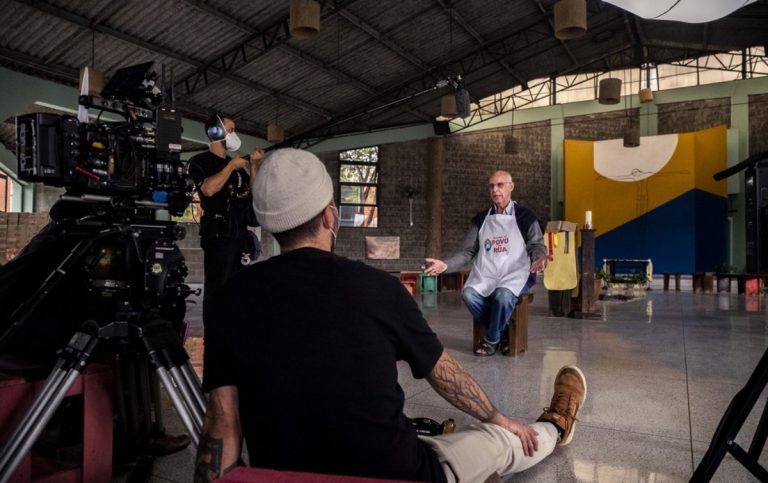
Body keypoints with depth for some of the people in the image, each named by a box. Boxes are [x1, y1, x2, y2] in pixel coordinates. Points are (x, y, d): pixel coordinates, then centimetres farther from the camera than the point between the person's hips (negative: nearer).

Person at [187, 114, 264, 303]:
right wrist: (231, 166, -10)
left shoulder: (236, 163, 19)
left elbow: (252, 192, 16)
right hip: (218, 235, -7)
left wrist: (254, 166, 5)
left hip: (241, 234, 7)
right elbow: (209, 189, -19)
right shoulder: (200, 161, -1)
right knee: (217, 288, -10)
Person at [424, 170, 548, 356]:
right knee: (469, 294, -26)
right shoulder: (481, 219, 14)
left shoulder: (525, 216, 4)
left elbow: (536, 245, -4)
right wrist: (445, 265, -7)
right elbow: (468, 251, 10)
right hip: (486, 275, 4)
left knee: (503, 295, -35)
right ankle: (502, 333, -2)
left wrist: (539, 258, -30)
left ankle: (491, 340, -6)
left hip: (516, 275, -3)